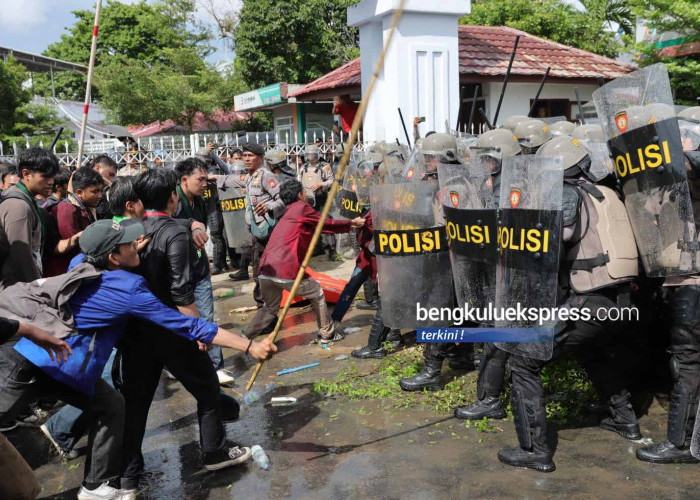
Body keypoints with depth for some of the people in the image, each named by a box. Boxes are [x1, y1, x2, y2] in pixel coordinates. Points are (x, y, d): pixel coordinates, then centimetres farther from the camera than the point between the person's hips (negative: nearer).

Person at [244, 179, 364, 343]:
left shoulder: (288, 214, 27)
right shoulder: (302, 208, 2)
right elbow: (328, 224, 8)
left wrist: (350, 225, 29)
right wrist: (352, 223, 23)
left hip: (265, 271, 8)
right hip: (286, 271, -8)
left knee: (270, 308, 25)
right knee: (317, 295, 15)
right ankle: (327, 334, 24)